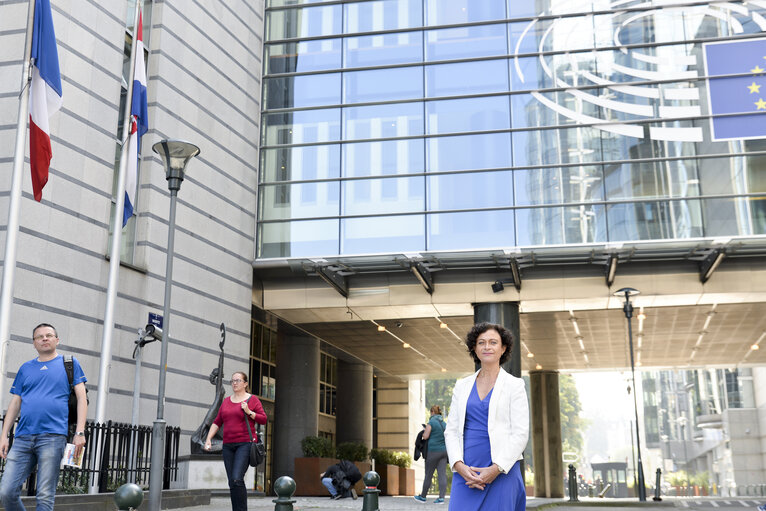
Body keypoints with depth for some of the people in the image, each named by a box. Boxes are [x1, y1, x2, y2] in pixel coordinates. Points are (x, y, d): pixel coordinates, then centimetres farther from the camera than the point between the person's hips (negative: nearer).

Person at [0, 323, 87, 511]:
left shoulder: (69, 363, 10)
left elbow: (81, 398, 4)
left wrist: (80, 432, -6)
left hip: (52, 437, -4)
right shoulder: (25, 368, 20)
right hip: (23, 438, 4)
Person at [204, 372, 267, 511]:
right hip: (228, 446, 5)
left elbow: (263, 419, -1)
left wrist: (249, 412, -13)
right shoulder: (226, 401, 16)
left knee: (237, 479, -18)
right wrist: (208, 439, 6)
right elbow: (217, 422, 16)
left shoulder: (252, 399, 2)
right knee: (232, 482, 4)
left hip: (245, 444, -5)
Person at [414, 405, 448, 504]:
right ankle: (441, 497, -3)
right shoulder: (444, 423, 10)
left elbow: (425, 436, -12)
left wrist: (423, 433, 9)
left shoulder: (431, 422, -10)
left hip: (433, 450, -6)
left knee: (428, 474, 5)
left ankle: (423, 496, 17)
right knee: (442, 474, 2)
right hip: (444, 450, 6)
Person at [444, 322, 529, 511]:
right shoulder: (462, 386, 15)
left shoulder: (514, 385, 4)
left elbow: (521, 433, -3)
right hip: (465, 472, 3)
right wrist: (459, 465, -5)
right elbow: (451, 430, 11)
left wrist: (496, 469, -13)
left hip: (502, 472, -3)